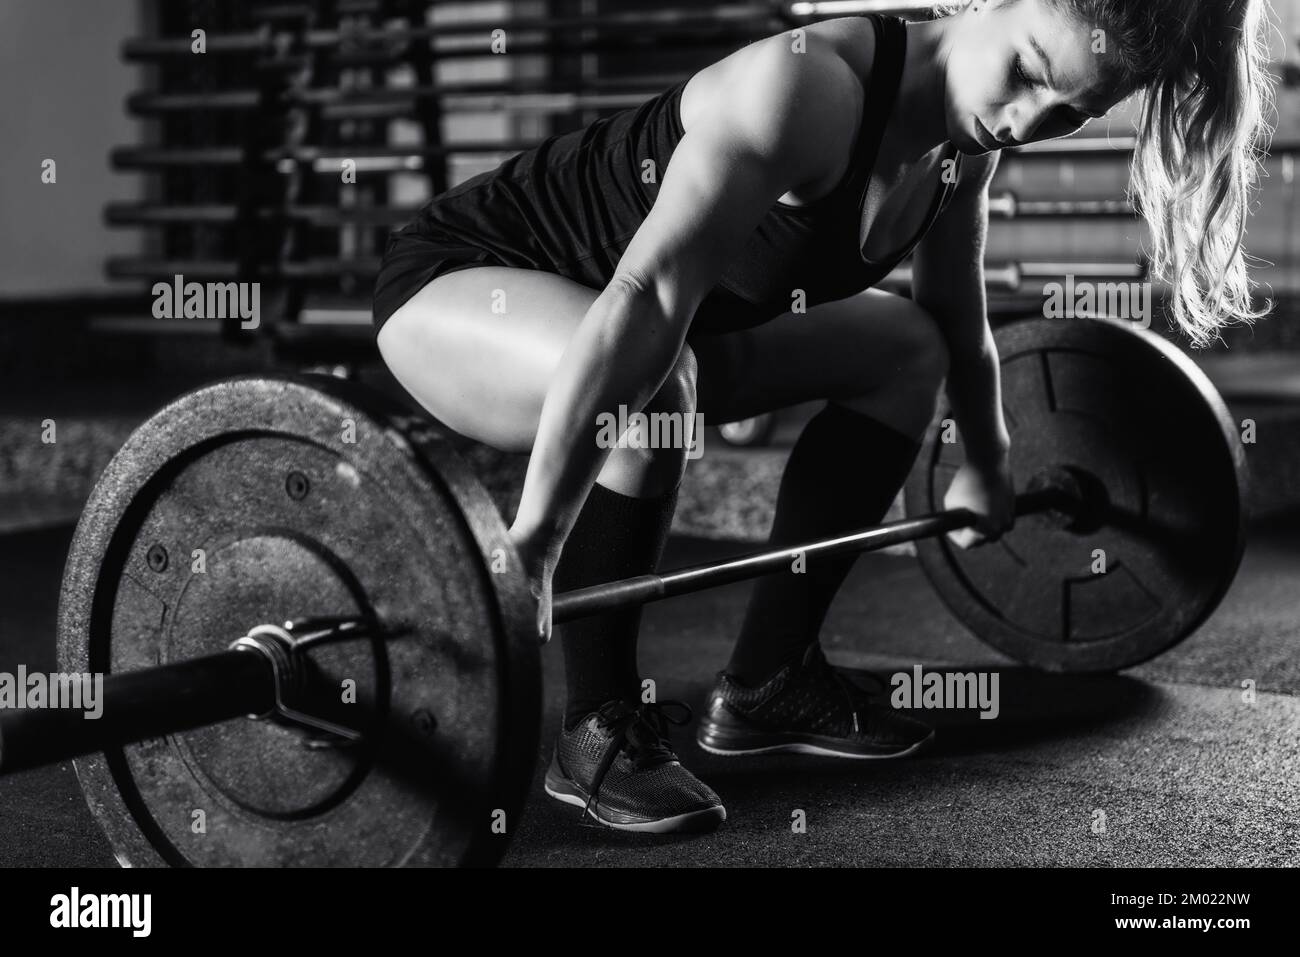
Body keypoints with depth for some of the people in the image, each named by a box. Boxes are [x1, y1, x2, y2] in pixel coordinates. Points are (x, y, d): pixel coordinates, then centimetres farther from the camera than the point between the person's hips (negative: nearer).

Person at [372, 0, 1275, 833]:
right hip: (459, 278, -9)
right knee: (647, 386, -39)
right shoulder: (813, 86, -34)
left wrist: (987, 469, 22)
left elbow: (959, 324, 12)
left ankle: (767, 681, 12)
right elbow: (642, 302, -42)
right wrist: (534, 535, -45)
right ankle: (598, 731, -17)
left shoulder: (965, 143, -7)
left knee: (906, 347, 8)